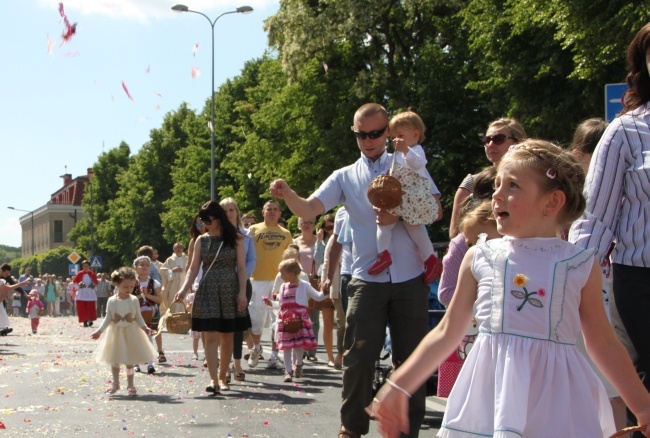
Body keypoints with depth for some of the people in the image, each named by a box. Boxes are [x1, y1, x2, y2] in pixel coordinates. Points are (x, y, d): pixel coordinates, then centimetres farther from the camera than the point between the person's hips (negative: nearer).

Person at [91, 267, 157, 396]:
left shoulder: (134, 300, -6)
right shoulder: (111, 301, -7)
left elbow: (138, 317, 0)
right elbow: (108, 318, -2)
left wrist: (145, 328, -14)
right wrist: (99, 331, -10)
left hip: (130, 333, -1)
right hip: (116, 333, 1)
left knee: (129, 360, 4)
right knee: (114, 360, 11)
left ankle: (130, 385, 17)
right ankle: (115, 383, 28)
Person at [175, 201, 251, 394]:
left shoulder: (235, 239, 4)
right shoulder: (201, 240, 8)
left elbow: (241, 268, 1)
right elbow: (193, 268, 6)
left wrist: (242, 293, -8)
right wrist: (184, 289, -9)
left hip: (230, 292, 0)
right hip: (208, 292, 0)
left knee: (227, 337, 5)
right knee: (210, 336, -9)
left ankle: (222, 377, 17)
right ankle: (213, 380, -14)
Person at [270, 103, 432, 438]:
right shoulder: (345, 177, 8)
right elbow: (308, 209, -6)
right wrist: (287, 195, -28)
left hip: (410, 278, 0)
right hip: (368, 279, 0)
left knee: (410, 356, 6)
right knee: (360, 355, -4)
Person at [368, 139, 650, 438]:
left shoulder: (581, 265, 1)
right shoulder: (479, 258, 4)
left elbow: (602, 342, 11)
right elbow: (446, 333, 9)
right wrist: (398, 386, 5)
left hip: (554, 397, -1)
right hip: (490, 399, 1)